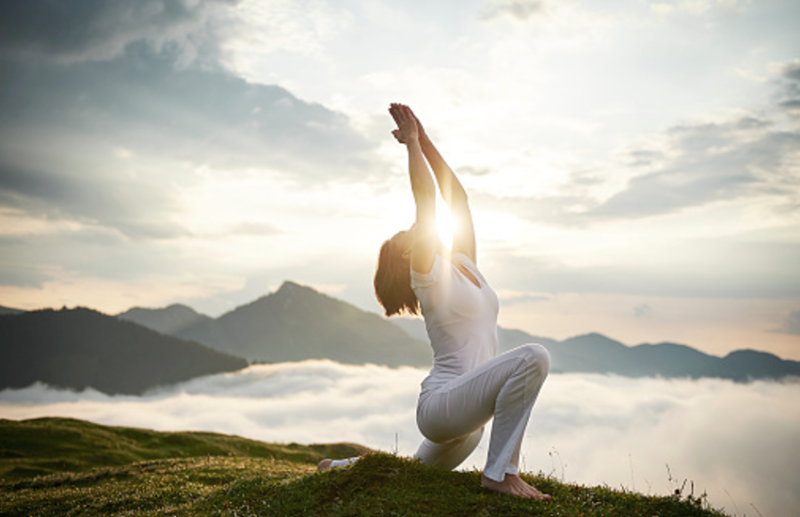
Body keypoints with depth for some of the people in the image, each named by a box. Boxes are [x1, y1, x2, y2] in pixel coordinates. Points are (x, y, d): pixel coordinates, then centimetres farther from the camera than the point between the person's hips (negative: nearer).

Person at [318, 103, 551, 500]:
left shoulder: (464, 265, 14)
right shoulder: (429, 275, -6)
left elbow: (457, 197, 13)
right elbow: (425, 200, -10)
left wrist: (424, 139, 15)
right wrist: (411, 142, 0)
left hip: (464, 419, 9)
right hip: (443, 404, -9)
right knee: (532, 358, -28)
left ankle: (344, 467, 46)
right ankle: (500, 472, -20)